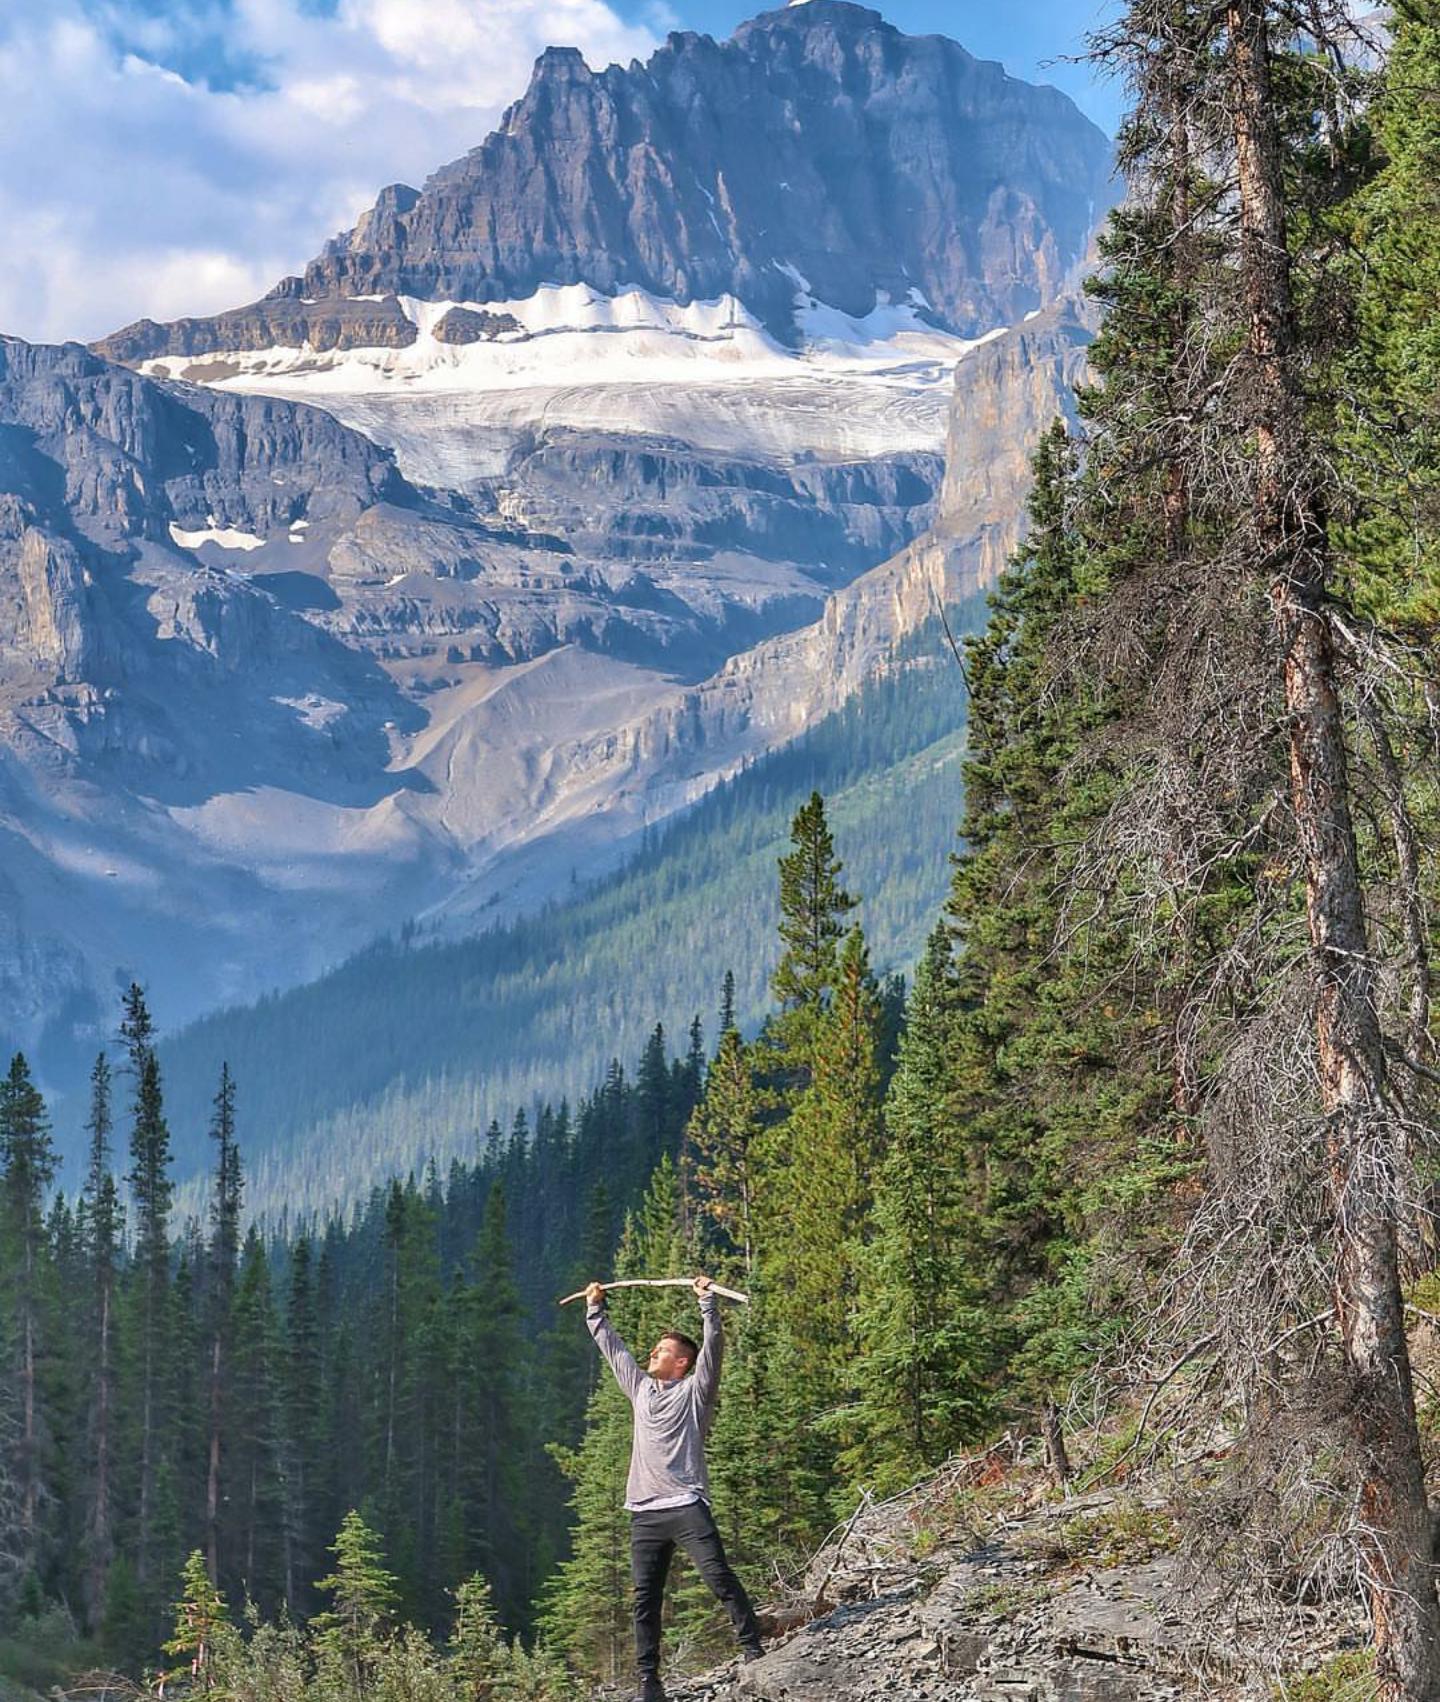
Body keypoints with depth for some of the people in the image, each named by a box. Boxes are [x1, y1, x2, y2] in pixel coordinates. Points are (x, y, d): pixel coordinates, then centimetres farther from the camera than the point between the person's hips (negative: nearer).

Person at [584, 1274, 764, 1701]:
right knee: (645, 1599, 2)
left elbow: (712, 1347, -8)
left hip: (686, 1507, -6)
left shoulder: (693, 1391, 5)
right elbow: (612, 1348, 30)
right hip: (644, 1514, 6)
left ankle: (752, 1650, -6)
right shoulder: (641, 1389, 20)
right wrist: (595, 1310, 35)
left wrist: (707, 1303, -16)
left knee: (720, 1579, -12)